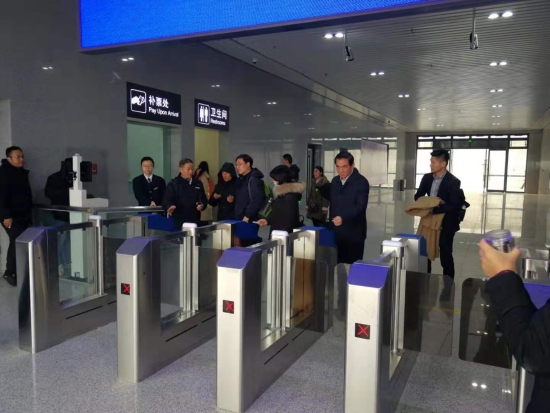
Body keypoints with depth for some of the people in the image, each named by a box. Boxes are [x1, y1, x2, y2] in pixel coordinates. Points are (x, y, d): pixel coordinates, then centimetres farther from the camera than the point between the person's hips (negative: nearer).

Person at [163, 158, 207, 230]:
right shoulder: (173, 184, 0)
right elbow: (166, 200, -6)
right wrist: (170, 207, -28)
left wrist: (202, 205, -1)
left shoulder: (198, 183, 14)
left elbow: (204, 198, 21)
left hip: (195, 220, 4)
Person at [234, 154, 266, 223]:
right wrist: (237, 216, 13)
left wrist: (247, 216, -19)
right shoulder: (241, 179, 16)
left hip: (249, 221, -9)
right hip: (239, 219, 9)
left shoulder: (254, 180, -14)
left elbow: (257, 200, -23)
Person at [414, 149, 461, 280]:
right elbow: (418, 196, 10)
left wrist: (433, 209, -29)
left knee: (445, 256, 5)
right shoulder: (427, 178, 2)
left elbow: (454, 206, -21)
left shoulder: (453, 182, -15)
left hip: (445, 224, -6)